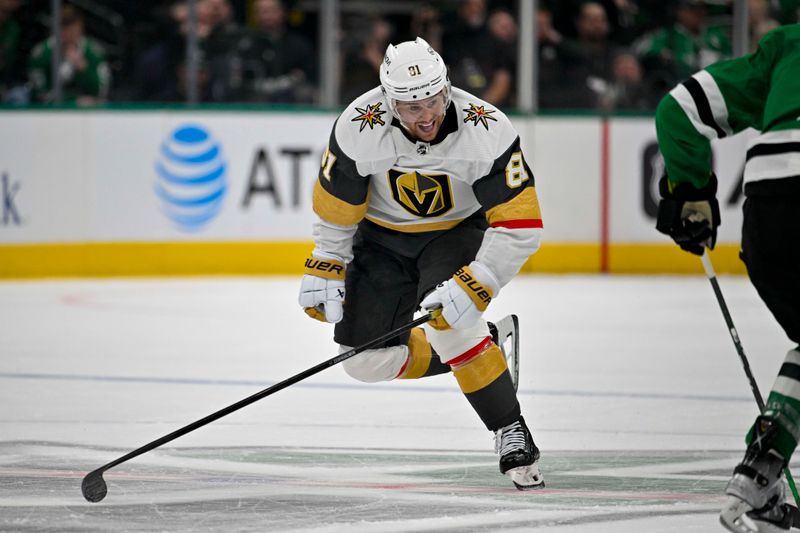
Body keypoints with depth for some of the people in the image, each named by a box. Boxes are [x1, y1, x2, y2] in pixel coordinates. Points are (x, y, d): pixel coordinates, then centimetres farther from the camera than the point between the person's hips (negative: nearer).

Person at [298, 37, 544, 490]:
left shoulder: (487, 130, -32)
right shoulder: (359, 127, -26)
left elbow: (519, 226, -30)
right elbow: (334, 206, -7)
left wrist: (472, 287, -37)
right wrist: (325, 268, -4)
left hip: (459, 229, -3)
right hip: (383, 236, 3)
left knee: (449, 321, -31)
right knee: (366, 360, -4)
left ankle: (512, 432, -18)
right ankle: (482, 346, 16)